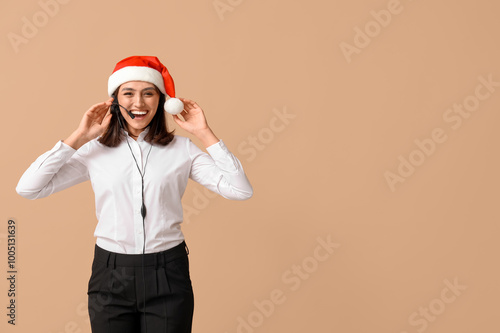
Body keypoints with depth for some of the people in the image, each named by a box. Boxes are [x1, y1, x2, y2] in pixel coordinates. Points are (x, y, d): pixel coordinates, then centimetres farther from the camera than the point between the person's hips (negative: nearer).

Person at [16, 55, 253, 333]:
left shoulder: (182, 149, -2)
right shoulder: (96, 150, 0)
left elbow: (241, 190, -10)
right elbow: (27, 188, -7)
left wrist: (204, 134, -10)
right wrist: (79, 137, -8)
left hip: (168, 277, 0)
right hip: (111, 277, 1)